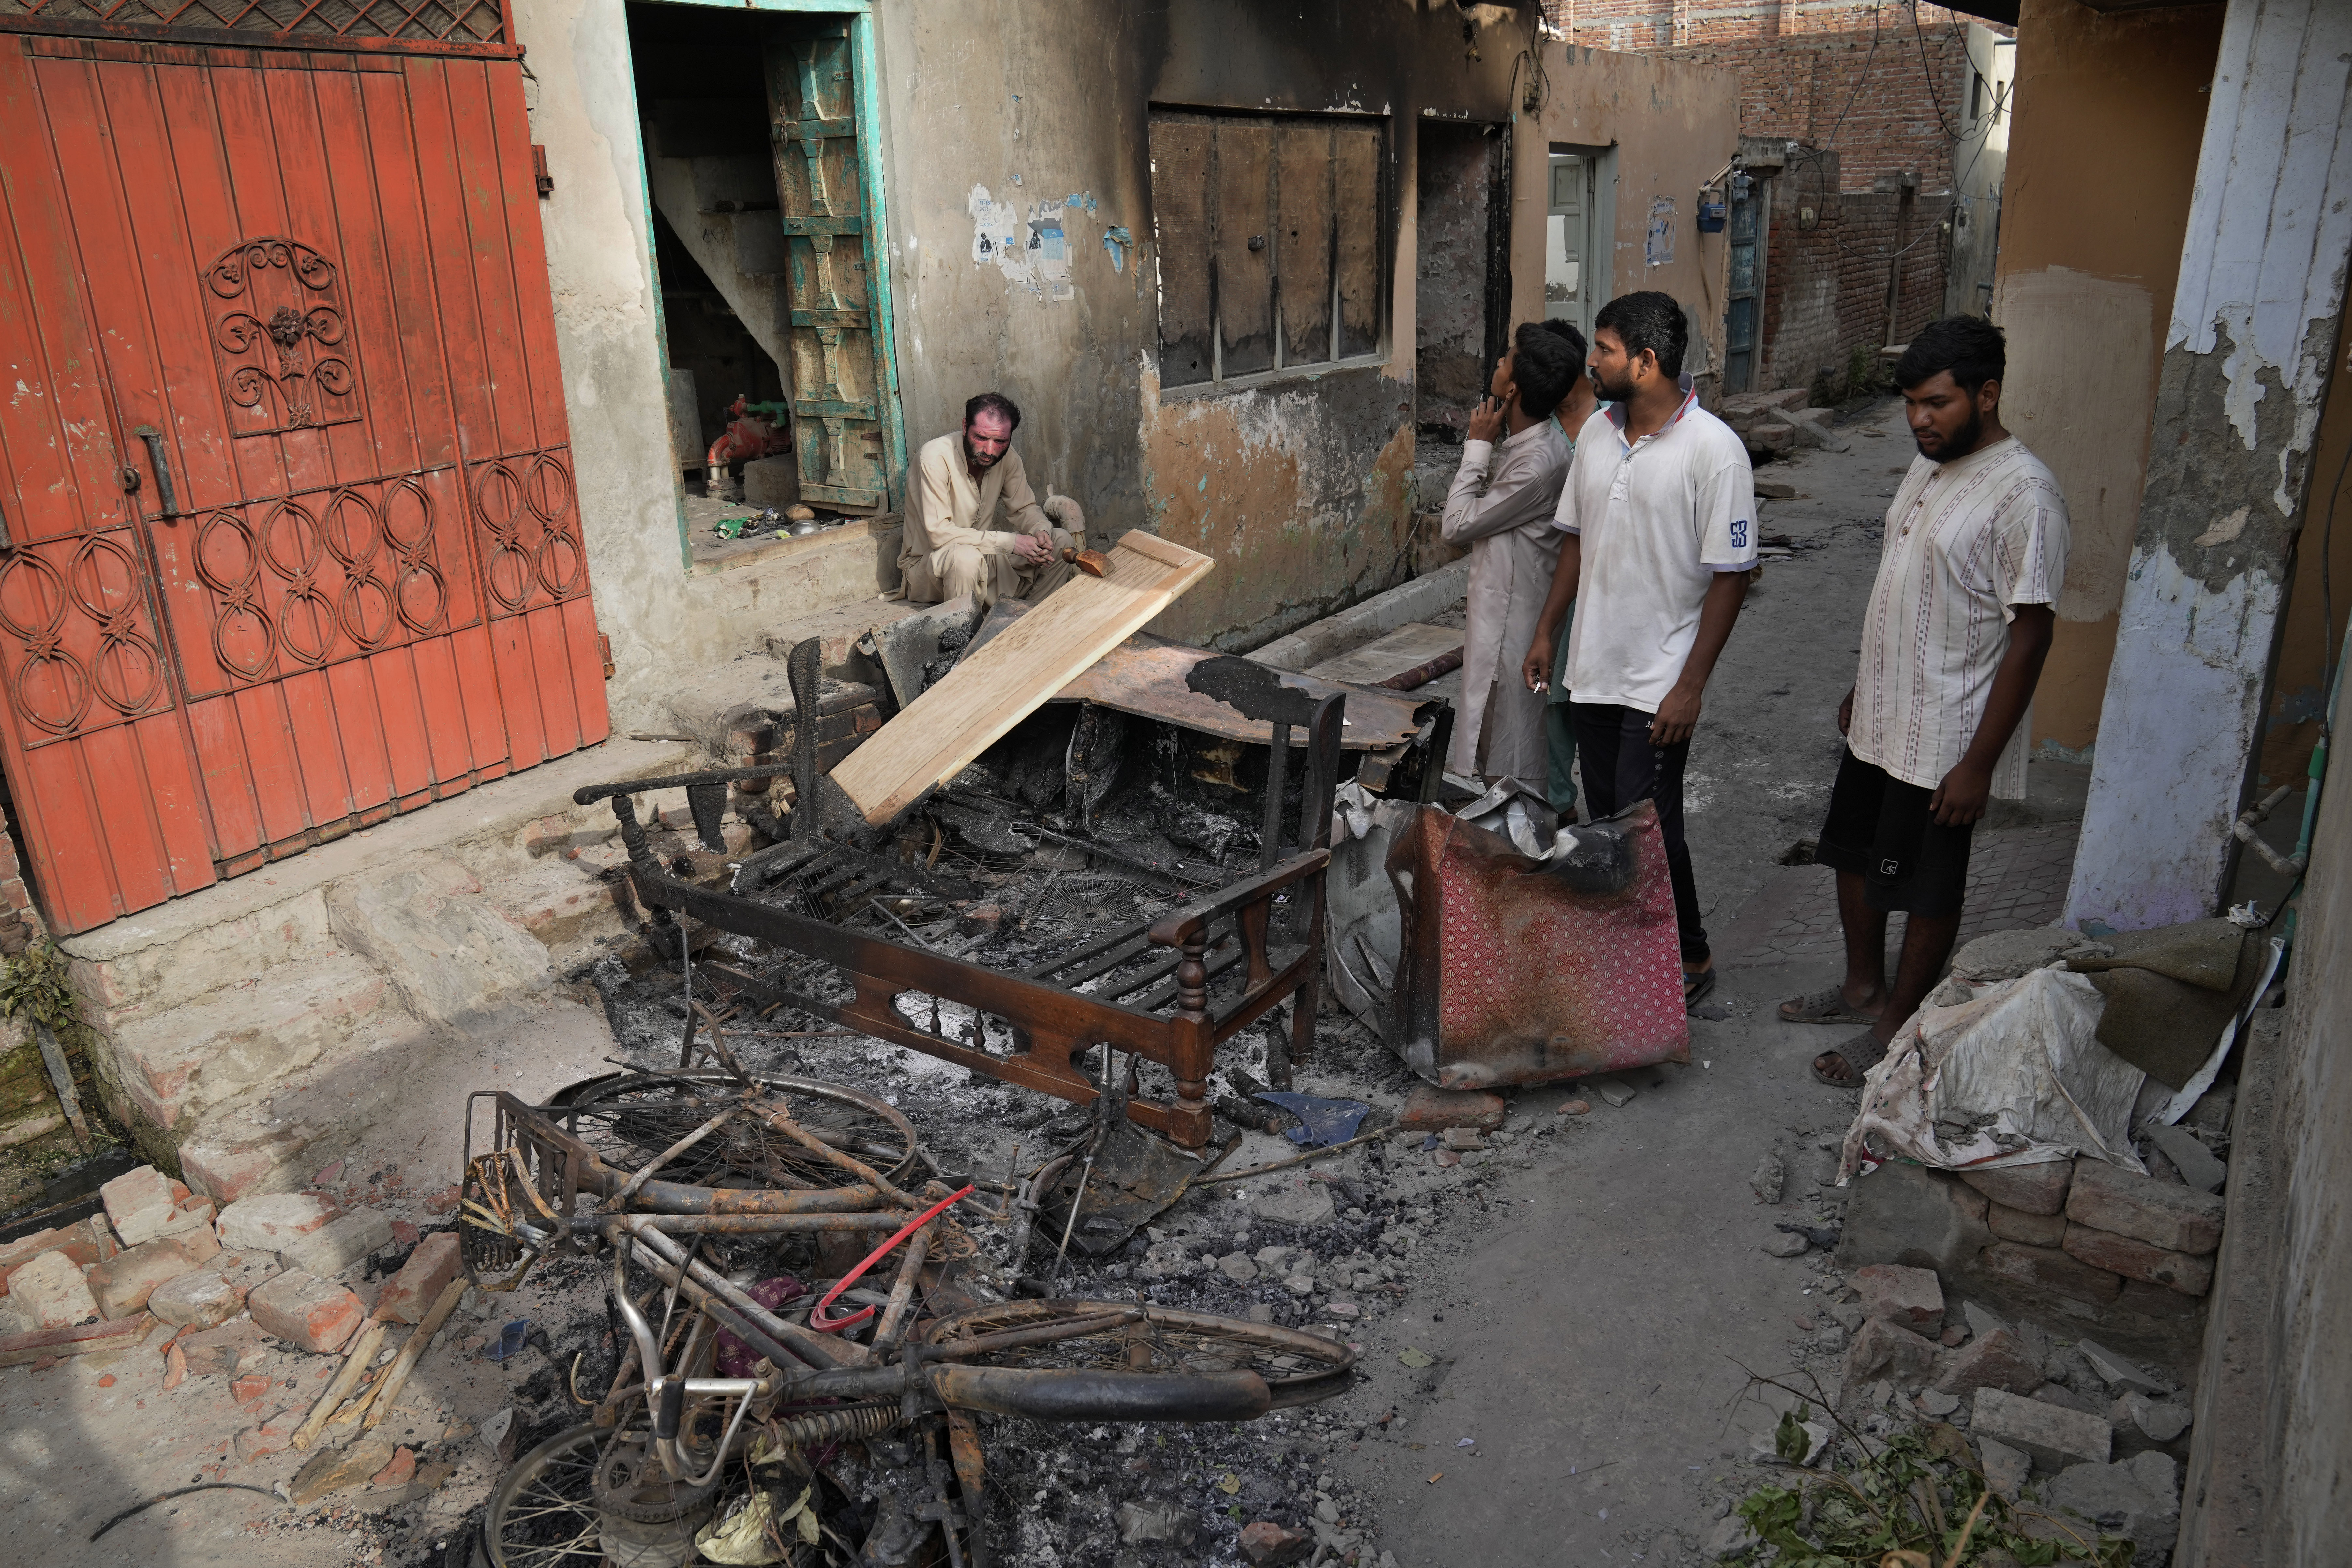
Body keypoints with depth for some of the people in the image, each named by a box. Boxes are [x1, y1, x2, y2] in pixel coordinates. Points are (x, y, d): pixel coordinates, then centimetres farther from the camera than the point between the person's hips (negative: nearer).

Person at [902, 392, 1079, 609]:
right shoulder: (935, 458, -25)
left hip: (984, 551, 6)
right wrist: (1011, 542, -30)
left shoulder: (1007, 457, -6)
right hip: (928, 560, -6)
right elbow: (939, 534, -30)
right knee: (965, 557, -40)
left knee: (1062, 541, -6)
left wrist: (1041, 531, -19)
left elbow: (1024, 508, 6)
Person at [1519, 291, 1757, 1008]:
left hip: (1659, 681, -6)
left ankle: (1690, 960, 19)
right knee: (1606, 819, 14)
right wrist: (1546, 634, 14)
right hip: (1592, 669, 7)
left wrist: (1691, 686, -17)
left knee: (1646, 826, -3)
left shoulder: (1714, 451, -16)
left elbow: (1729, 577, -15)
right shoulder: (1596, 432, 5)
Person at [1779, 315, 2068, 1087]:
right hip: (1880, 719, 9)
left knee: (1927, 887, 7)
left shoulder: (2023, 493, -21)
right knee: (1855, 852, 20)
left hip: (1944, 740, -9)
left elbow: (2030, 635, -21)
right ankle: (1862, 985, 40)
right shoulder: (1929, 464, 6)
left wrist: (1979, 762, -21)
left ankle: (1896, 1025, 24)